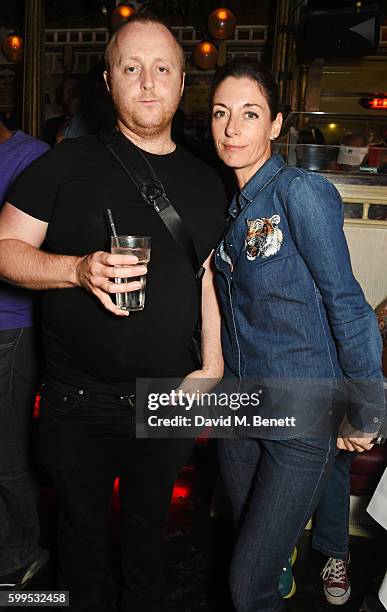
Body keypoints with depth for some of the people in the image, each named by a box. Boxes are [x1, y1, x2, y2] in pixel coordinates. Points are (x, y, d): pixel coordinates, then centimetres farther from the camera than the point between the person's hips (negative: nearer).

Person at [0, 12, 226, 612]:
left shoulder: (205, 182, 5)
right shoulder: (67, 163, -7)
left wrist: (213, 365, 3)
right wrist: (80, 269, -26)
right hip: (79, 401, -2)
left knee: (150, 523, 23)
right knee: (83, 524, 20)